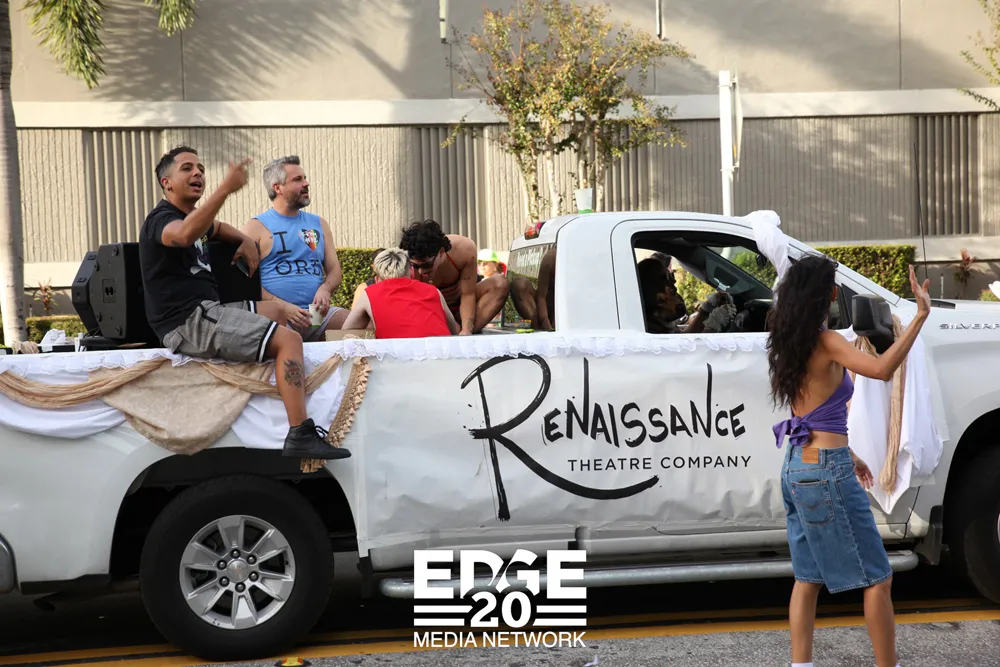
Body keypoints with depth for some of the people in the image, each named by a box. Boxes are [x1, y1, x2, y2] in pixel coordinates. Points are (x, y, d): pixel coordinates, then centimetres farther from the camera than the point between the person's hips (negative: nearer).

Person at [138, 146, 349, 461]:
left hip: (204, 313, 11)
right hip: (189, 320, -11)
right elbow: (185, 234, -38)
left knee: (276, 311, 26)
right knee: (289, 339, -18)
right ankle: (300, 436, -27)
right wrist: (225, 189, -46)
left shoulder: (189, 215, 20)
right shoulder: (161, 219, -11)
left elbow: (217, 227, 44)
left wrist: (245, 240, 21)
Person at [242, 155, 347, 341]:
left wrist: (325, 289, -5)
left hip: (317, 311, 5)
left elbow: (334, 269, 19)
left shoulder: (319, 224, 21)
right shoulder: (256, 227, 5)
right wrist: (283, 306, -15)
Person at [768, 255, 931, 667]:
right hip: (826, 473, -9)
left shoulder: (792, 344, 10)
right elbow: (882, 369, -33)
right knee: (877, 578, 2)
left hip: (796, 467, 9)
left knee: (808, 576, 14)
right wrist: (920, 316, -29)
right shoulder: (825, 342, -16)